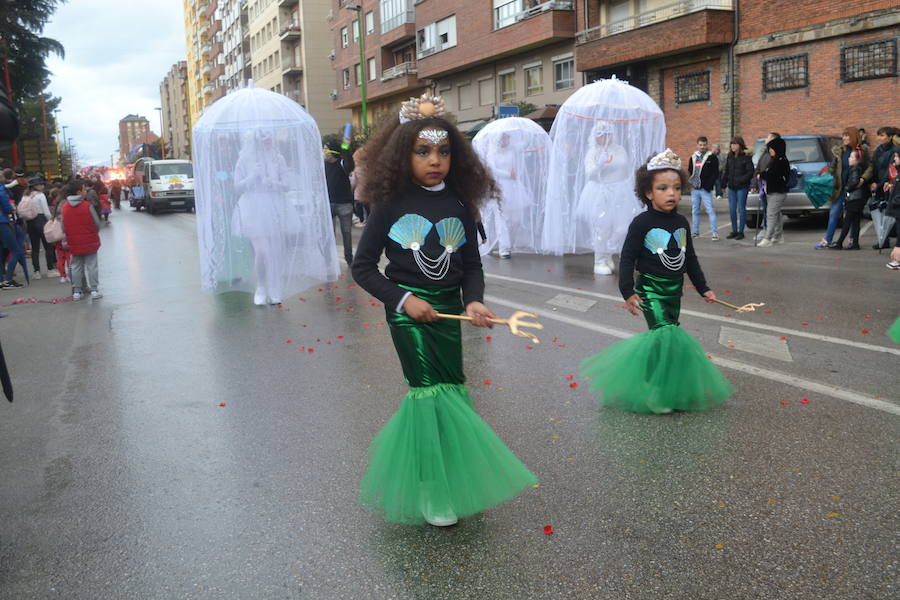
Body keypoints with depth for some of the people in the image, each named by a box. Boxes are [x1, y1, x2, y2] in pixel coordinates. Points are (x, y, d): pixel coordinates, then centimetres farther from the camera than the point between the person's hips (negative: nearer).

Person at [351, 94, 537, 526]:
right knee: (429, 391, -2)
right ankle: (432, 494, 15)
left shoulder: (459, 204, 2)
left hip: (447, 308, 4)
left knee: (452, 388, 11)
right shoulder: (391, 204, -7)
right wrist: (403, 298, -15)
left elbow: (471, 264, 7)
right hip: (408, 311, -4)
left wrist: (473, 301, -12)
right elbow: (363, 266, -5)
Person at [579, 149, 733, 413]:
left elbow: (690, 258, 16)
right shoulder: (642, 223, -12)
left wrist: (703, 288, 17)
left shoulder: (681, 223, 6)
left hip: (674, 290, 6)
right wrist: (628, 292, -17)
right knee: (665, 334, -17)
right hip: (650, 289, -6)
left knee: (667, 334, 12)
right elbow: (627, 258, -11)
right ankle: (657, 390, -6)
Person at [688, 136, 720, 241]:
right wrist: (690, 185, 4)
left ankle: (715, 233, -8)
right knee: (695, 211, 9)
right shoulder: (693, 157, 13)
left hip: (705, 189, -5)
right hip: (694, 189, 5)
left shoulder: (712, 157, -2)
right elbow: (689, 172, 19)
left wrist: (708, 186, -14)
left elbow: (715, 174, -6)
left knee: (710, 211, -8)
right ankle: (695, 232, 18)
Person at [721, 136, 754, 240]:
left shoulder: (746, 157, -9)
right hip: (731, 187, 6)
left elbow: (750, 172, -11)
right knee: (732, 210, 8)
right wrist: (723, 183, 5)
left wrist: (741, 180, -21)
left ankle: (741, 231, 8)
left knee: (741, 209, 1)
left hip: (742, 187, -6)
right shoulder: (729, 157, 9)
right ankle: (734, 231, 18)